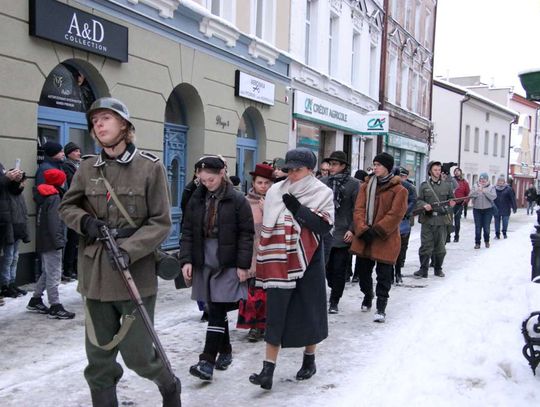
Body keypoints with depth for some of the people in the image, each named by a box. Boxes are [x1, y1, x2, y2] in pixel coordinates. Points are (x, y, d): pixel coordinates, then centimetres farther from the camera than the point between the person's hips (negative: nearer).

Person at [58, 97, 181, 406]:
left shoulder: (150, 167, -5)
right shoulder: (88, 168, 6)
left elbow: (161, 222, -6)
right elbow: (67, 206, 18)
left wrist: (129, 249, -20)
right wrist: (85, 221, -4)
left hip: (136, 274, -4)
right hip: (96, 275, 4)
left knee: (137, 354, 3)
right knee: (98, 359, 10)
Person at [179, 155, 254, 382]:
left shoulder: (237, 200, -6)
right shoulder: (196, 200, 6)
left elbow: (246, 234, -6)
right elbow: (188, 232, 8)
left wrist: (243, 265, -10)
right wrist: (186, 260, -1)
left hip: (228, 265, -4)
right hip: (203, 263, 5)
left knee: (216, 312, -8)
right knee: (216, 311, 12)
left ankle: (207, 360, -8)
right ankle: (225, 351, 28)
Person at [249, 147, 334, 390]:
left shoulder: (322, 193, -2)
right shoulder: (276, 191, 4)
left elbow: (325, 225, -14)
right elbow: (267, 227, 10)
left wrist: (298, 209, -20)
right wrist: (263, 262, 9)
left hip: (308, 263, -1)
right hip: (279, 263, 2)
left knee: (308, 310, 11)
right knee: (275, 315, -2)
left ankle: (309, 360, 31)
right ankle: (268, 370, 0)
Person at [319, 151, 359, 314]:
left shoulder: (354, 184, -3)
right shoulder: (323, 182, 6)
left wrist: (352, 230, -10)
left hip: (343, 235, -2)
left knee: (339, 269, 5)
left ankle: (334, 301, 17)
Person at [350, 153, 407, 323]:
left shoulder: (399, 190, -6)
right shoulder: (366, 186, 8)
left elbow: (395, 215, -13)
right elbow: (359, 209, 1)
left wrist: (377, 231, -17)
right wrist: (363, 229, -14)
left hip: (386, 240, -5)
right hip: (364, 237, 5)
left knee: (384, 275, -2)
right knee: (364, 270, 16)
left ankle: (381, 307, 7)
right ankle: (368, 295, 41)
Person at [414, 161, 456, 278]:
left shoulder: (447, 185, 9)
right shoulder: (424, 185, 4)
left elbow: (452, 198, 16)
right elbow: (418, 200, 3)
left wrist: (452, 203, -7)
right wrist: (424, 205, -17)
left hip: (442, 220, 2)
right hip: (427, 219, -2)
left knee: (440, 246, 8)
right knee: (426, 245, -2)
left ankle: (438, 269, 22)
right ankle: (423, 270, 4)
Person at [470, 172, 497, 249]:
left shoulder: (491, 187, 2)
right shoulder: (476, 187, 6)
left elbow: (493, 197, -13)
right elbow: (471, 196, -6)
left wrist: (485, 191, -20)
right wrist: (477, 190, -19)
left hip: (488, 210, -1)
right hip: (477, 209, 1)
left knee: (486, 227, 2)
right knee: (478, 227, 0)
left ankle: (487, 241, 23)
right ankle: (477, 243, 8)